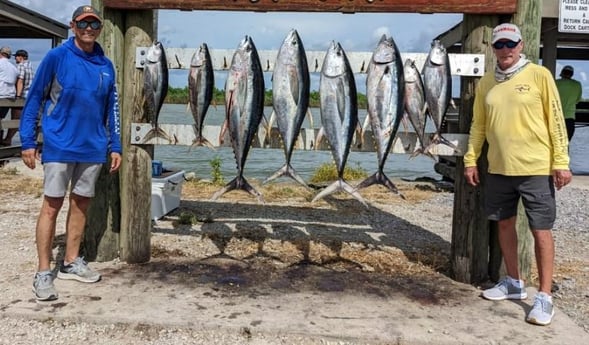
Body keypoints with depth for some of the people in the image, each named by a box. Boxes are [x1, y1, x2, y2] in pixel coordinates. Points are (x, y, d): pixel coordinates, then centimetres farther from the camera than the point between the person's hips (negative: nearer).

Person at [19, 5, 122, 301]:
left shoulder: (106, 66, 8)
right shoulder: (56, 57, -4)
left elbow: (111, 109, 13)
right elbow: (34, 99, -3)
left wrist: (115, 146, 10)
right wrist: (28, 141, -7)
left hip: (93, 148, 5)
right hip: (59, 146, -4)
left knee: (81, 204, 11)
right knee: (52, 205, -3)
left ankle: (71, 263, 25)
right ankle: (43, 273, 5)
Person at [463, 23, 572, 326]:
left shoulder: (539, 75, -5)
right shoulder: (486, 83, 8)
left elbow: (555, 119, -6)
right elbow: (478, 124, 13)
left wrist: (561, 161, -10)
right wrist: (470, 159, 9)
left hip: (536, 168, -5)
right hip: (498, 168, 5)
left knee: (541, 231, 0)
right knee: (504, 224, 14)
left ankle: (544, 297, 9)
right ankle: (513, 283, 31)